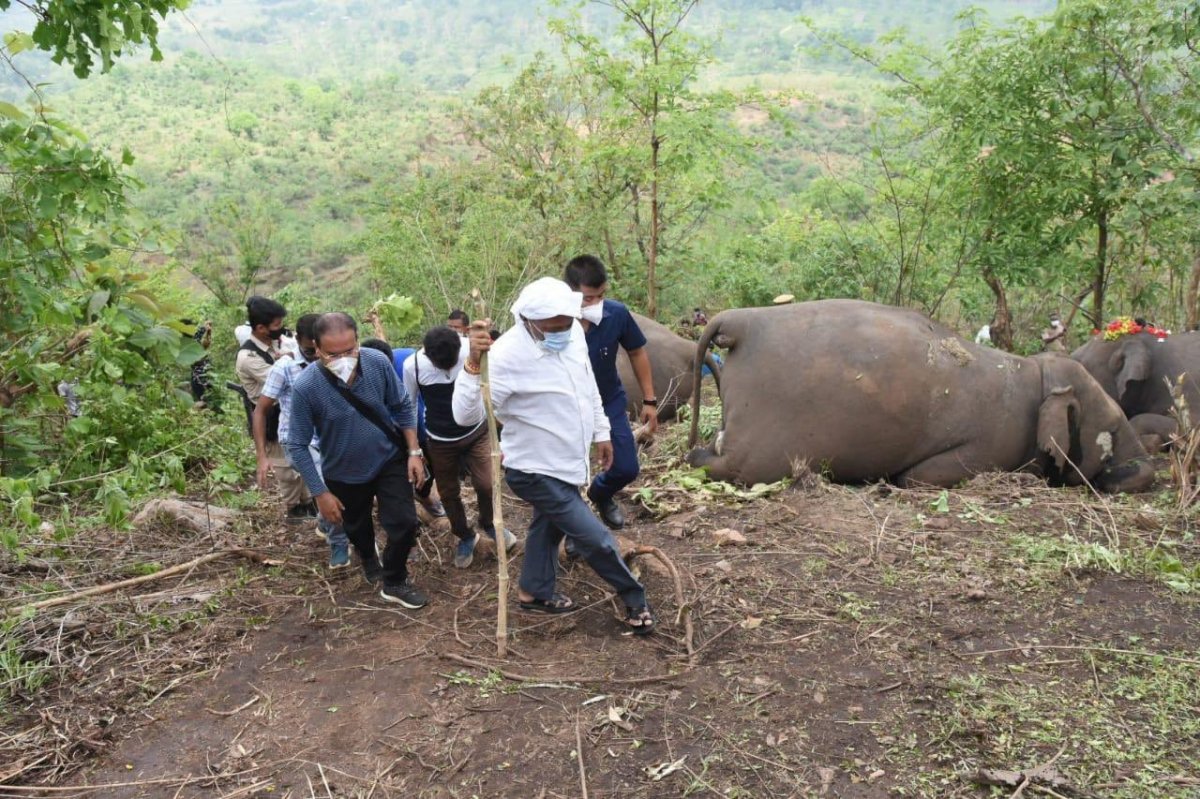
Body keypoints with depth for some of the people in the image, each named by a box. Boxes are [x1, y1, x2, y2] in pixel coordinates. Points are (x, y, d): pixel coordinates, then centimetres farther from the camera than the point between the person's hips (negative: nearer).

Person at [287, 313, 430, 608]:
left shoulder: (378, 362, -24)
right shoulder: (305, 387, -30)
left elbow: (403, 407, -7)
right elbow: (297, 446, -18)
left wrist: (414, 452, -8)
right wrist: (321, 493, -16)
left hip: (390, 459, 1)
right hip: (345, 473, 0)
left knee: (404, 524, -4)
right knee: (357, 528, 24)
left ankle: (394, 582, 25)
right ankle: (369, 560, 59)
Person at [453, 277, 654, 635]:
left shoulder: (573, 332, -8)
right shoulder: (508, 355, -31)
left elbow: (589, 384, 9)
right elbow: (466, 416, -35)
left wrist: (600, 431, 16)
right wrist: (473, 363, -47)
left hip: (566, 461, 8)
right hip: (536, 471, -7)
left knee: (549, 524, 26)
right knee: (596, 539, 0)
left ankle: (535, 592, 49)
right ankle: (635, 600, 25)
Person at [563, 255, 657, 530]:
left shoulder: (617, 313, -23)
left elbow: (637, 353, -4)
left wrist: (649, 400, 0)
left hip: (610, 402, 2)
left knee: (627, 469, 8)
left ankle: (600, 494, 43)